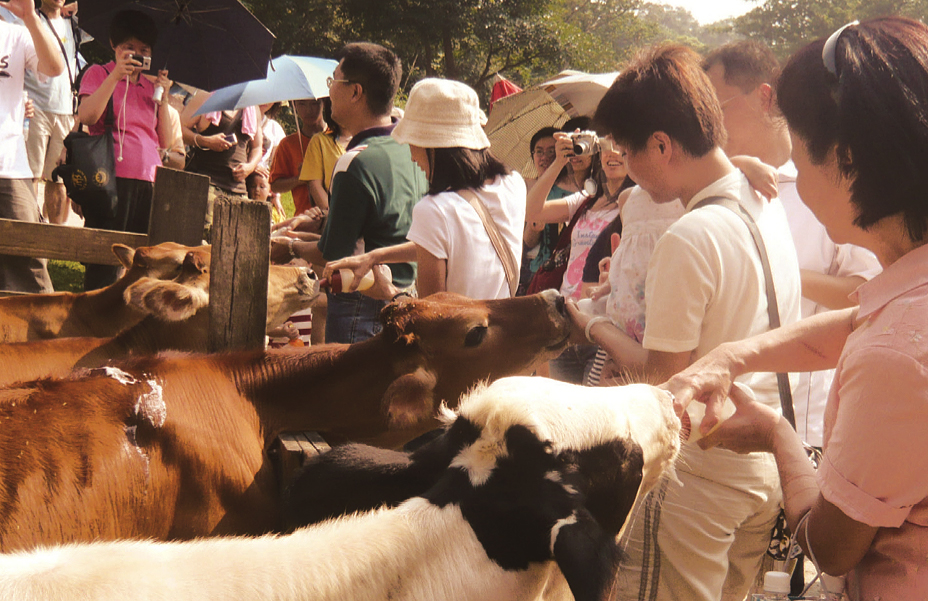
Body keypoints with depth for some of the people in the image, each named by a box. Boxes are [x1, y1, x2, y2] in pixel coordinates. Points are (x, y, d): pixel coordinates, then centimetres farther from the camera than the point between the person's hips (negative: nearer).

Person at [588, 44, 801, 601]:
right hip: (767, 465, 8)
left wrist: (598, 327, -3)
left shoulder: (688, 239, -23)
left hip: (698, 474, -8)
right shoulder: (769, 206, 4)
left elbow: (663, 380, -18)